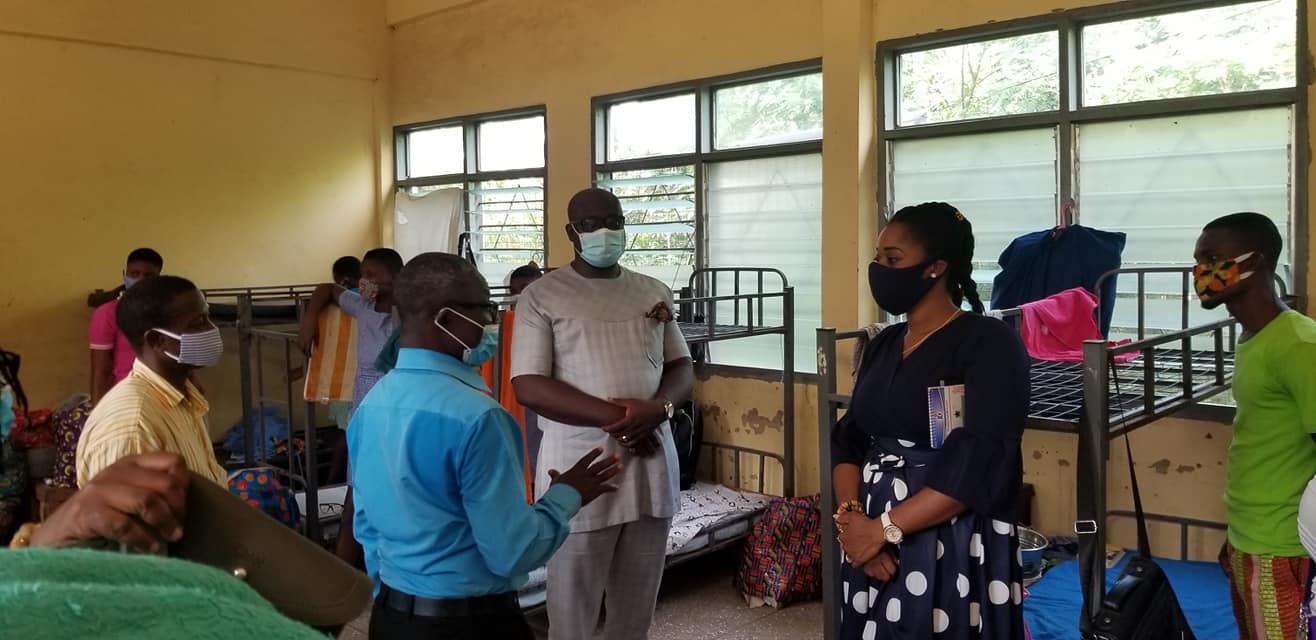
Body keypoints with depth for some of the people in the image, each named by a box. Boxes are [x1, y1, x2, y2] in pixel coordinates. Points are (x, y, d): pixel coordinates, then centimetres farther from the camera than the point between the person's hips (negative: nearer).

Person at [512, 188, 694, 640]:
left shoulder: (655, 293, 11)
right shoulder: (541, 296, -4)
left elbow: (682, 369, 12)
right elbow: (529, 386, -11)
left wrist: (659, 407, -11)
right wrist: (615, 418, -18)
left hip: (651, 462, 4)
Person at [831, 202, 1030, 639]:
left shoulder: (989, 343, -10)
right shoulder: (884, 345, 11)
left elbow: (977, 466, -19)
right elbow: (848, 441, 6)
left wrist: (884, 529, -17)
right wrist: (851, 517, -11)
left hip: (953, 552, -6)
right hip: (874, 548, 6)